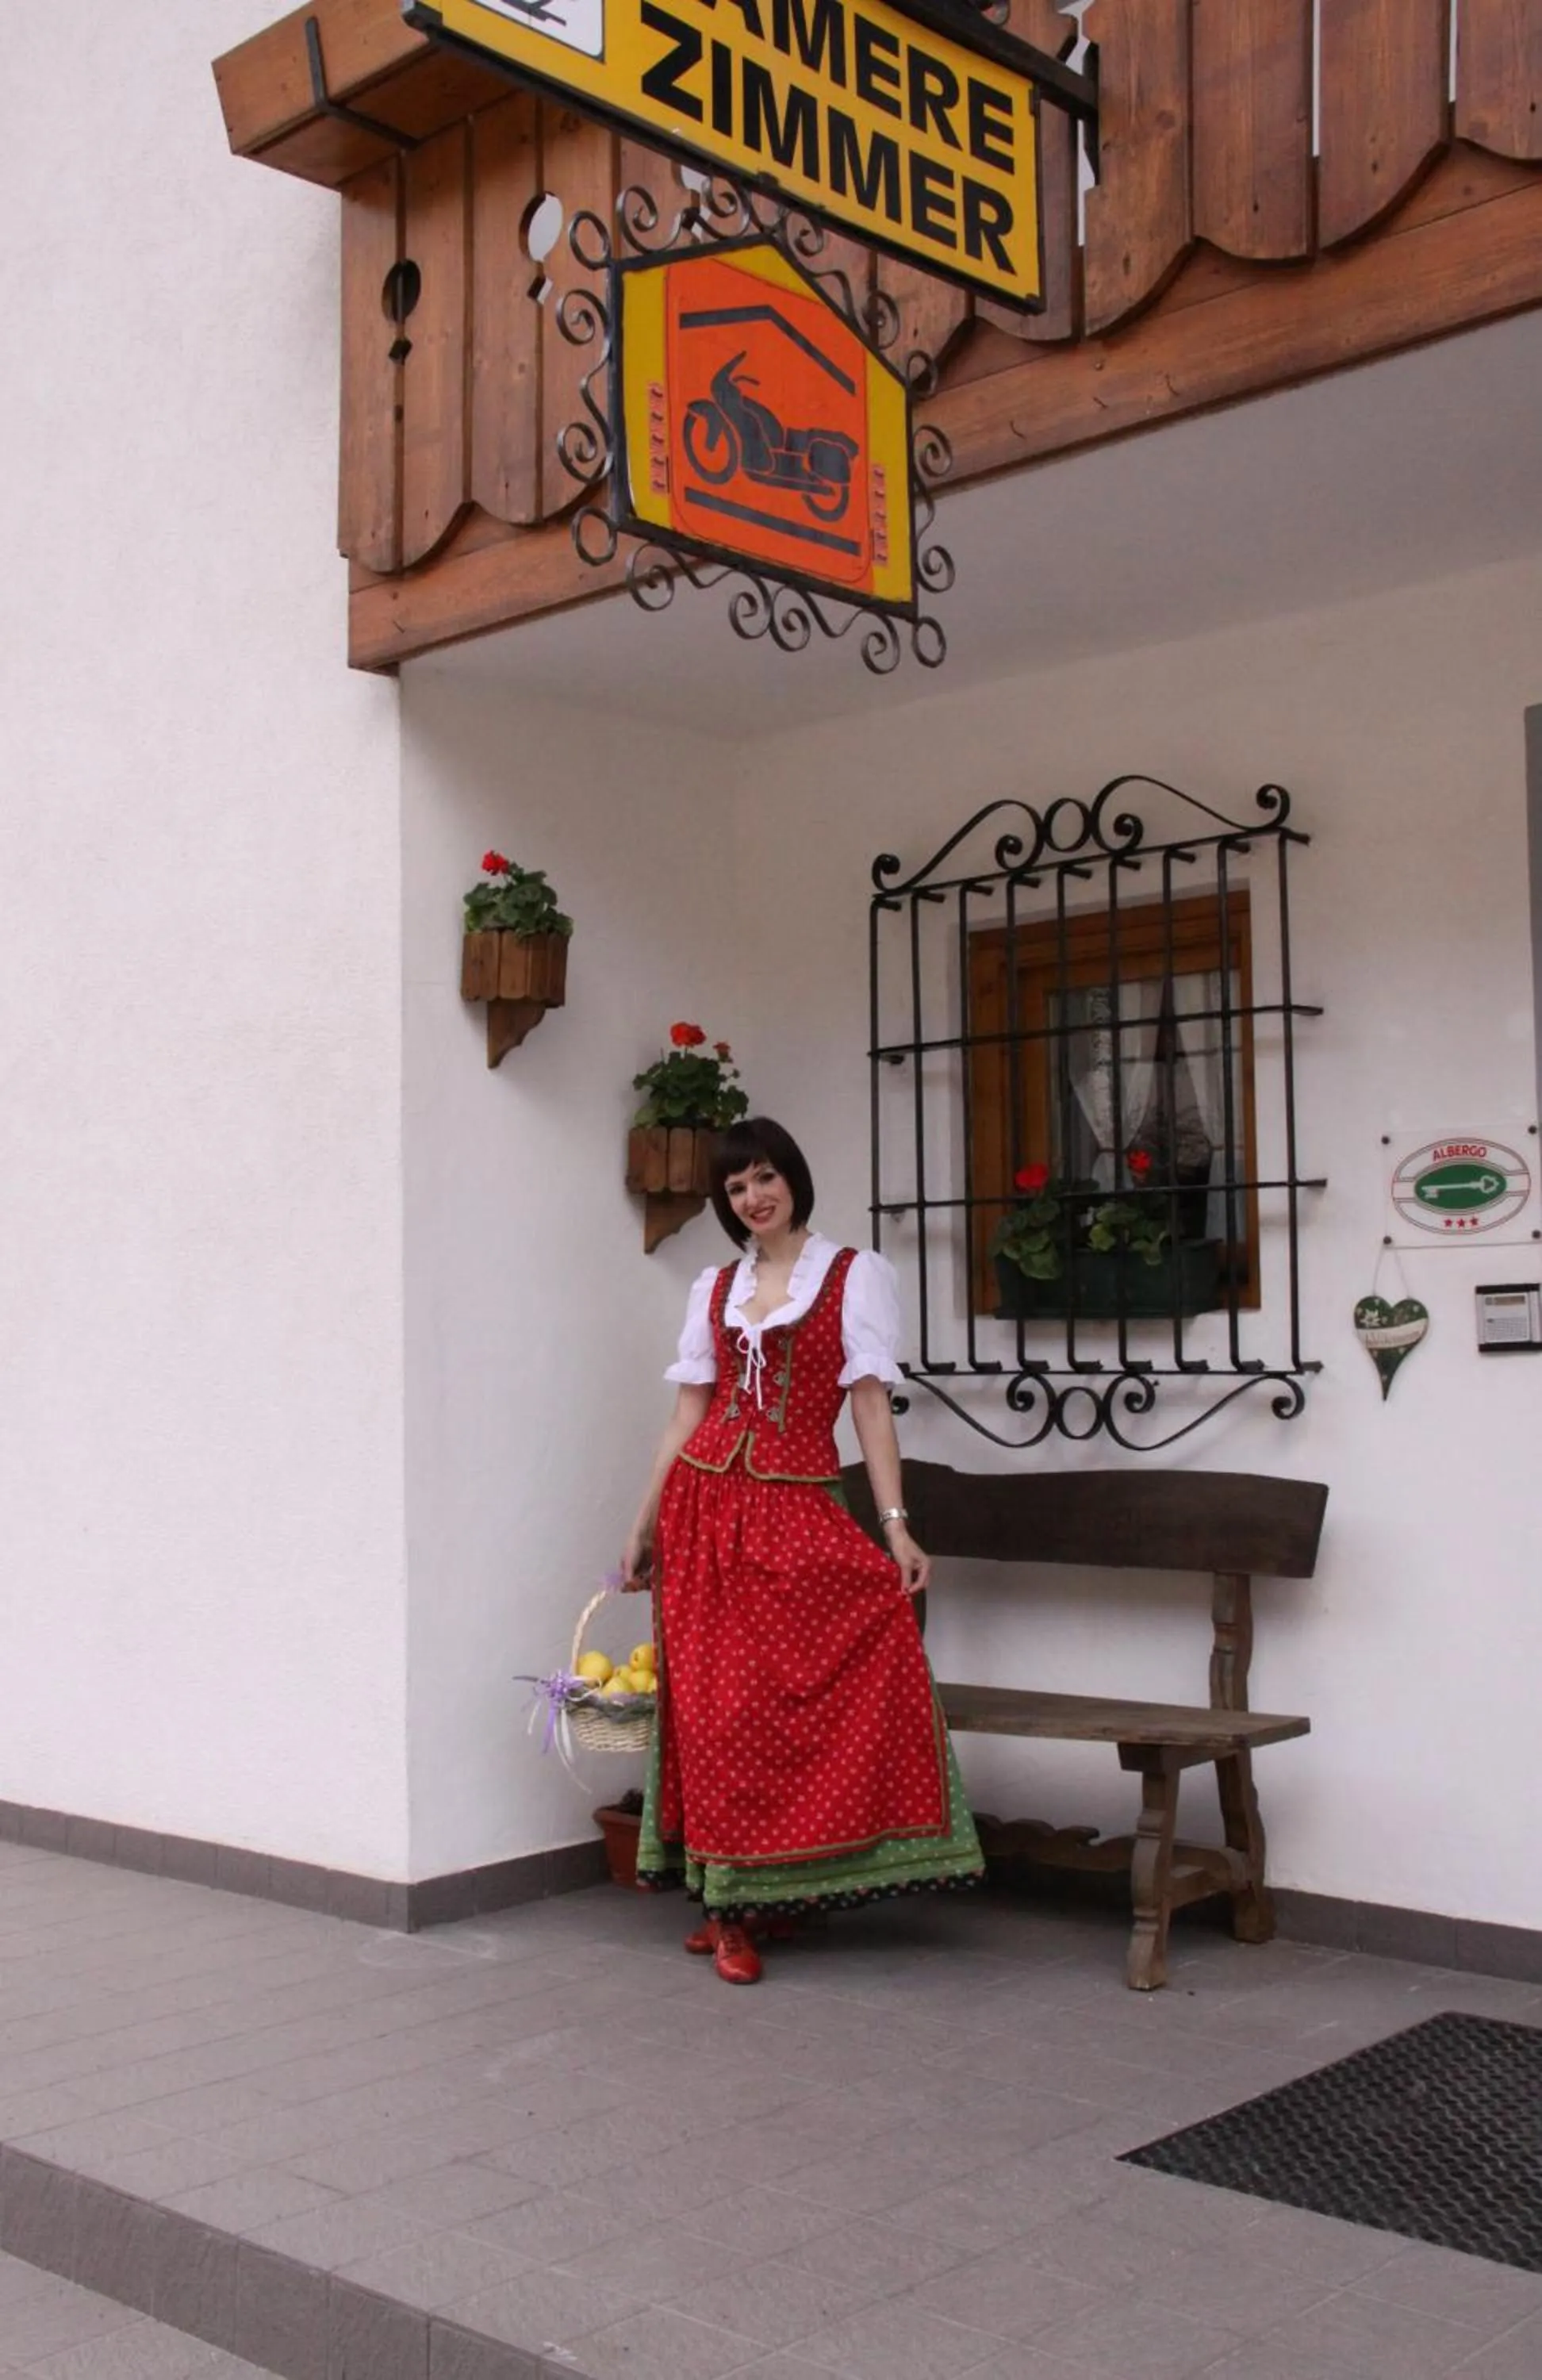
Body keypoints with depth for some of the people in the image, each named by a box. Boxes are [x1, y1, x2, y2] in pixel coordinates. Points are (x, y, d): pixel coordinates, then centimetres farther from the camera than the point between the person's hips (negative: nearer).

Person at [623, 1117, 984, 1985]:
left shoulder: (856, 1276, 2)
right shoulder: (715, 1288, 14)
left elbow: (872, 1405, -3)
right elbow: (686, 1412, 14)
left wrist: (896, 1526, -10)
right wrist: (644, 1524, 11)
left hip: (796, 1510, -3)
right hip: (704, 1503, 3)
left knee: (799, 1698, -13)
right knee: (716, 1705, 2)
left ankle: (747, 1900, 0)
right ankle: (732, 1907, 11)